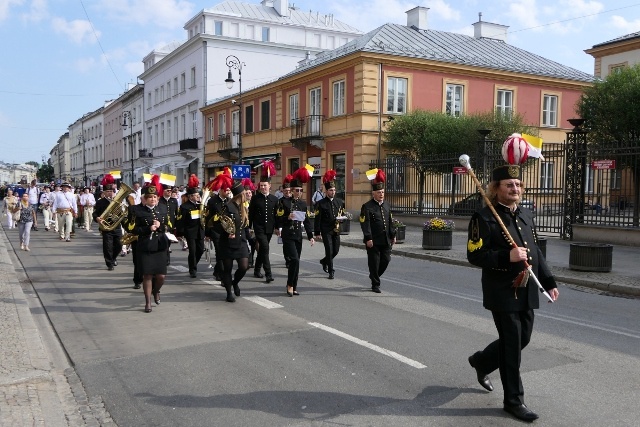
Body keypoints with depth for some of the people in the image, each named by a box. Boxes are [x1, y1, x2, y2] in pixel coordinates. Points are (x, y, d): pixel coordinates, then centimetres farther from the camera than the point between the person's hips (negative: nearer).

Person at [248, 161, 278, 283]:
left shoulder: (274, 199, 4)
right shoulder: (255, 198, -2)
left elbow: (277, 214, 8)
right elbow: (250, 214, 1)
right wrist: (249, 227, 0)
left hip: (269, 228, 4)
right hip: (259, 228, -4)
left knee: (262, 249, 14)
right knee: (265, 248, -16)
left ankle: (257, 270, 29)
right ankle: (268, 274, -17)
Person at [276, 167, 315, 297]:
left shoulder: (303, 203, 10)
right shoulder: (284, 202, -5)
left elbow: (307, 221, 11)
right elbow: (278, 220, -7)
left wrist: (311, 236, 5)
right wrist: (288, 217, -24)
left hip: (299, 235, 5)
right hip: (288, 235, -5)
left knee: (295, 261, 8)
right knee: (295, 260, -15)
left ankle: (293, 287, 17)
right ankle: (290, 285, 0)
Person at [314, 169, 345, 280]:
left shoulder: (340, 202, 9)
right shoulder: (321, 203, -4)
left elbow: (343, 214, 17)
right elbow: (317, 219, -5)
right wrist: (317, 232, -9)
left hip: (336, 230, 5)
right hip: (326, 230, -5)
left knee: (336, 250, 10)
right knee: (329, 250, -6)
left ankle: (324, 261, 38)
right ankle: (331, 271, 4)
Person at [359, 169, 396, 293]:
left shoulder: (386, 206, 13)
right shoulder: (367, 207, -8)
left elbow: (390, 222, 18)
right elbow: (365, 224, -13)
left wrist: (393, 236, 14)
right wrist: (368, 238, -18)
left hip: (386, 241, 6)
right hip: (374, 241, -6)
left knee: (386, 260, 8)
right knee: (374, 262, 1)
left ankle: (374, 276, 32)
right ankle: (375, 284, 14)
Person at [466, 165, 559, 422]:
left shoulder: (526, 215, 12)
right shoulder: (484, 218, -11)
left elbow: (536, 252, 17)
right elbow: (474, 255, -16)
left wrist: (549, 282, 13)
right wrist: (507, 257, -26)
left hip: (526, 292, 8)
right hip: (503, 293, -7)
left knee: (523, 339, 17)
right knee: (512, 345, -1)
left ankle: (482, 362, 41)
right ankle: (514, 401, 14)